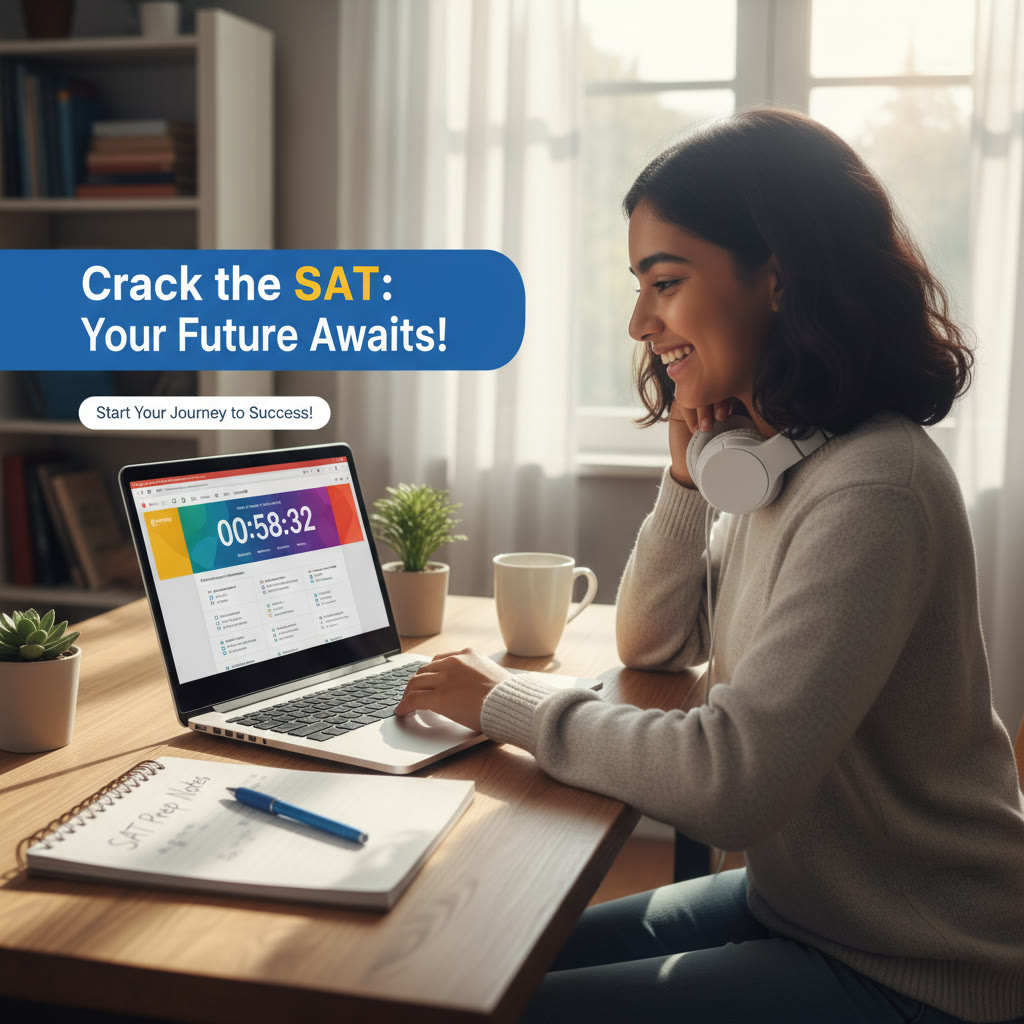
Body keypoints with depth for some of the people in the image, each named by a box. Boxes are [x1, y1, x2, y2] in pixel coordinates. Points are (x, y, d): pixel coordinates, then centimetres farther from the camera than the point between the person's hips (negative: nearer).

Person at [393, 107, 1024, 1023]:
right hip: (797, 904, 8)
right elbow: (652, 645, 12)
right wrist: (688, 472, -3)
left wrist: (507, 701, -19)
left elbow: (730, 784, -31)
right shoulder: (778, 459, 3)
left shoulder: (873, 492, -26)